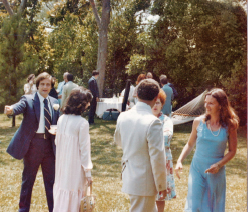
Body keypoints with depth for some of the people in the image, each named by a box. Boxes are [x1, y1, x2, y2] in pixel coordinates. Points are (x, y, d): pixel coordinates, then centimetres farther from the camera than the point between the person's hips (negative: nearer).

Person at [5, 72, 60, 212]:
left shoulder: (54, 102, 8)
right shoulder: (28, 100, -5)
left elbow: (57, 123, 12)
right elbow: (20, 106, -26)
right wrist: (11, 110, -48)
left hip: (49, 144, 4)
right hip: (32, 143, -3)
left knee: (51, 179, 12)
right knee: (28, 179, 10)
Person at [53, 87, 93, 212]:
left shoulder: (61, 119, 0)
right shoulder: (82, 123, -18)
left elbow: (57, 142, 9)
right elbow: (84, 149, -14)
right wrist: (88, 172, -7)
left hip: (62, 163, 6)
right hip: (75, 165, -6)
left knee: (61, 195, 18)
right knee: (73, 197, 7)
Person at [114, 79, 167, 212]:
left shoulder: (123, 117, -3)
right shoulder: (153, 122, -24)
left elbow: (118, 140, 17)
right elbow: (157, 158, -21)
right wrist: (162, 186, -10)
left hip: (128, 177, 7)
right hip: (144, 183, -7)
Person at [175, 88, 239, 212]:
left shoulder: (229, 125, -6)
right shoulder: (198, 122, -4)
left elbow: (232, 151, 1)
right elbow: (190, 144, 8)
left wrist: (218, 165, -14)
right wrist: (179, 161, -4)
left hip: (216, 172, 0)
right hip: (197, 169, 0)